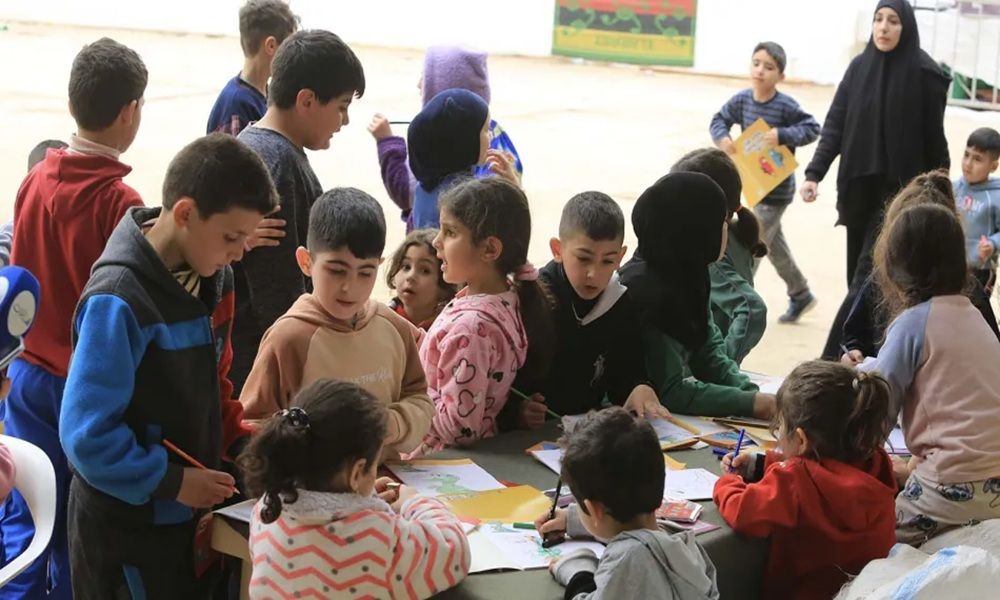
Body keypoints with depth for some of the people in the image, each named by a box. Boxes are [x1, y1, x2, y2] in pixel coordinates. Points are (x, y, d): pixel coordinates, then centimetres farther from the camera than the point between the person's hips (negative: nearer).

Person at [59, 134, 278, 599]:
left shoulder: (213, 279, -1)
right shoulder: (119, 302, -25)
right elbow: (87, 434, -24)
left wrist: (239, 444, 0)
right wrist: (170, 481, -20)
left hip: (192, 508, 8)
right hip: (127, 523, -7)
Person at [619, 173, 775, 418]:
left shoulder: (687, 276, 1)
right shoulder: (645, 290, -25)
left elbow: (709, 353, 3)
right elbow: (669, 391, -24)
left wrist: (753, 394, -13)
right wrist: (751, 403, -23)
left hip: (671, 415, 8)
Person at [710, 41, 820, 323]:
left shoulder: (785, 106, -18)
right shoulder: (742, 100, -2)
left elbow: (812, 128, -14)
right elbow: (719, 120, 8)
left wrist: (782, 135, -28)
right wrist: (722, 138, -13)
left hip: (777, 189, -7)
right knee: (774, 243, 20)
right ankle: (800, 295, 37)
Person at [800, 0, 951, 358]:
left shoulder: (924, 73, -9)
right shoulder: (858, 67, 4)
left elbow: (934, 139, -5)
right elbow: (835, 125, 2)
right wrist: (814, 174, -10)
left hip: (900, 188, -5)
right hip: (858, 186, 5)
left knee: (867, 276, -9)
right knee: (858, 275, 9)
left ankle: (831, 362, -12)